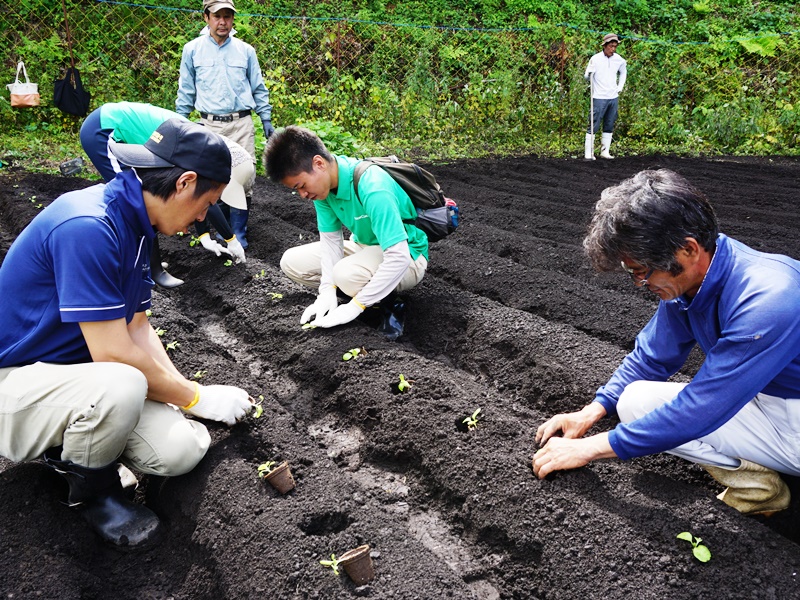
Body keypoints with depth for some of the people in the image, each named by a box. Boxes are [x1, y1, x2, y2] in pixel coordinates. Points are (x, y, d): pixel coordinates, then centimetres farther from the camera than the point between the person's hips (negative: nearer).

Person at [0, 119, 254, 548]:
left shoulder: (133, 222, 4)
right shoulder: (87, 227, -28)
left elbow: (137, 328, 8)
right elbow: (113, 352, -27)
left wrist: (185, 393, -3)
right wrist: (198, 397, -15)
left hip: (74, 369, 8)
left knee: (182, 449, -11)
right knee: (121, 385, -37)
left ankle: (68, 443, 14)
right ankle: (92, 492, -6)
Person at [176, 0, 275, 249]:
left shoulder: (245, 50, 7)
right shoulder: (192, 50, 5)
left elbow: (258, 89, 13)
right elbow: (186, 91, 10)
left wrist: (266, 120, 8)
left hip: (242, 124, 0)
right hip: (210, 124, 0)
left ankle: (238, 234, 5)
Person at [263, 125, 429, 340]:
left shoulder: (372, 188, -34)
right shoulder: (322, 181, -11)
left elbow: (399, 259, -37)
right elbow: (330, 238, -5)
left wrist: (354, 307, -33)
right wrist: (327, 292, -19)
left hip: (407, 257, -8)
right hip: (364, 247, 8)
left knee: (347, 274, -38)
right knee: (291, 262, -3)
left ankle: (386, 300, -7)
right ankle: (374, 291, -4)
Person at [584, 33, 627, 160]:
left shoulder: (619, 60, 6)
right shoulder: (595, 59, -7)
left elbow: (623, 73, 25)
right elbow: (586, 76, -6)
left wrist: (620, 87, 15)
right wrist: (589, 74, -28)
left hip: (614, 97, 5)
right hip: (599, 97, -5)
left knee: (609, 126, 9)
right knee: (594, 125, -7)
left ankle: (605, 151, 16)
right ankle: (589, 153, -5)